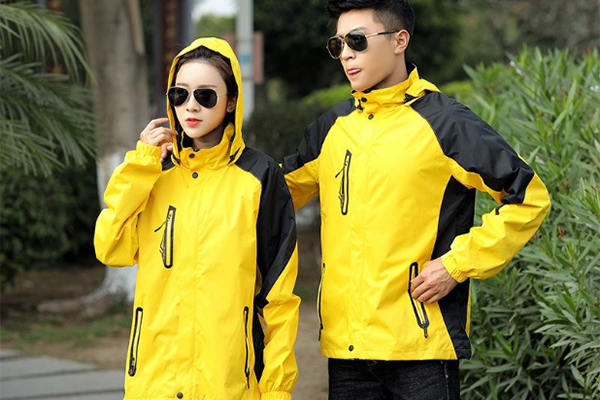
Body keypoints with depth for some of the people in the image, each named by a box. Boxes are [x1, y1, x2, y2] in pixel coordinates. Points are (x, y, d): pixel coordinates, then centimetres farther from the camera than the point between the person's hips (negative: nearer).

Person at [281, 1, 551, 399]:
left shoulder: (443, 122, -5)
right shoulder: (332, 127, 12)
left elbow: (529, 198, -5)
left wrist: (458, 264, -10)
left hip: (424, 340, -5)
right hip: (344, 339, 5)